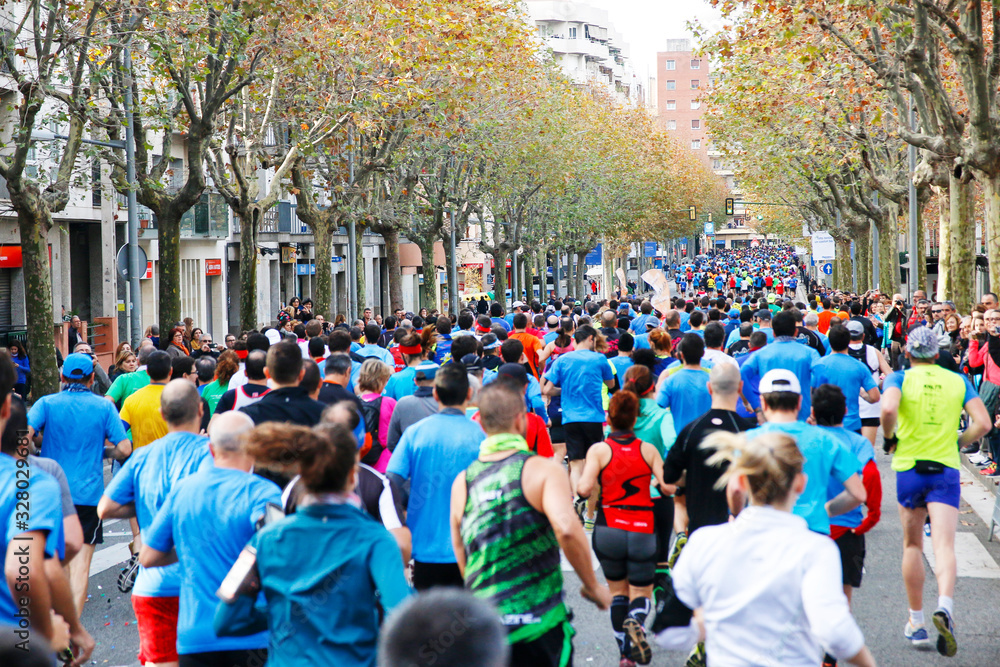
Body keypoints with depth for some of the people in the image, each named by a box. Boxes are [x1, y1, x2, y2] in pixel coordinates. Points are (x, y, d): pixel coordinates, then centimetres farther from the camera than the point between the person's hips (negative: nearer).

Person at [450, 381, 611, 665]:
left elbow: (462, 561, 13)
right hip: (539, 625, -4)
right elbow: (566, 529, -23)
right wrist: (593, 587, -10)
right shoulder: (543, 469, -6)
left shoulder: (461, 482, 8)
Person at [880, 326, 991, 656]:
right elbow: (983, 423, -3)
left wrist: (890, 438, -5)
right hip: (946, 470, 0)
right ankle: (944, 607, -34)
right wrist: (957, 443, 12)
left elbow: (888, 409, -23)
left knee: (912, 545, 15)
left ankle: (916, 621, 21)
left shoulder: (900, 378, -1)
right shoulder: (958, 381, 6)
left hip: (909, 467, 0)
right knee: (944, 545, -9)